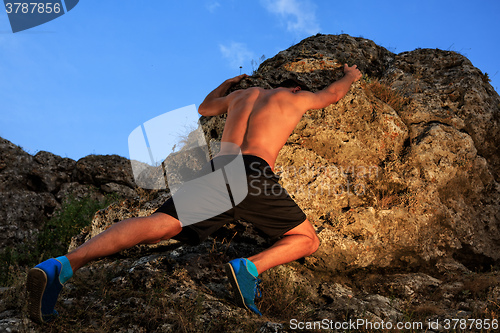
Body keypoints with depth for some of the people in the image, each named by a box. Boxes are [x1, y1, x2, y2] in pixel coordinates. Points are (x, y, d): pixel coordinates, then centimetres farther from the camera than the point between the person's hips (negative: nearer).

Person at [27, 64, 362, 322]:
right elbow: (333, 93, 46)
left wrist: (230, 82, 72)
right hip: (252, 172, -4)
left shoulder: (241, 94, 36)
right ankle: (250, 267, -23)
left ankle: (62, 266, -33)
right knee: (307, 241, 9)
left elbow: (204, 107, 56)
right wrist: (350, 76, 68)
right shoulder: (296, 98, 26)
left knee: (157, 226, -11)